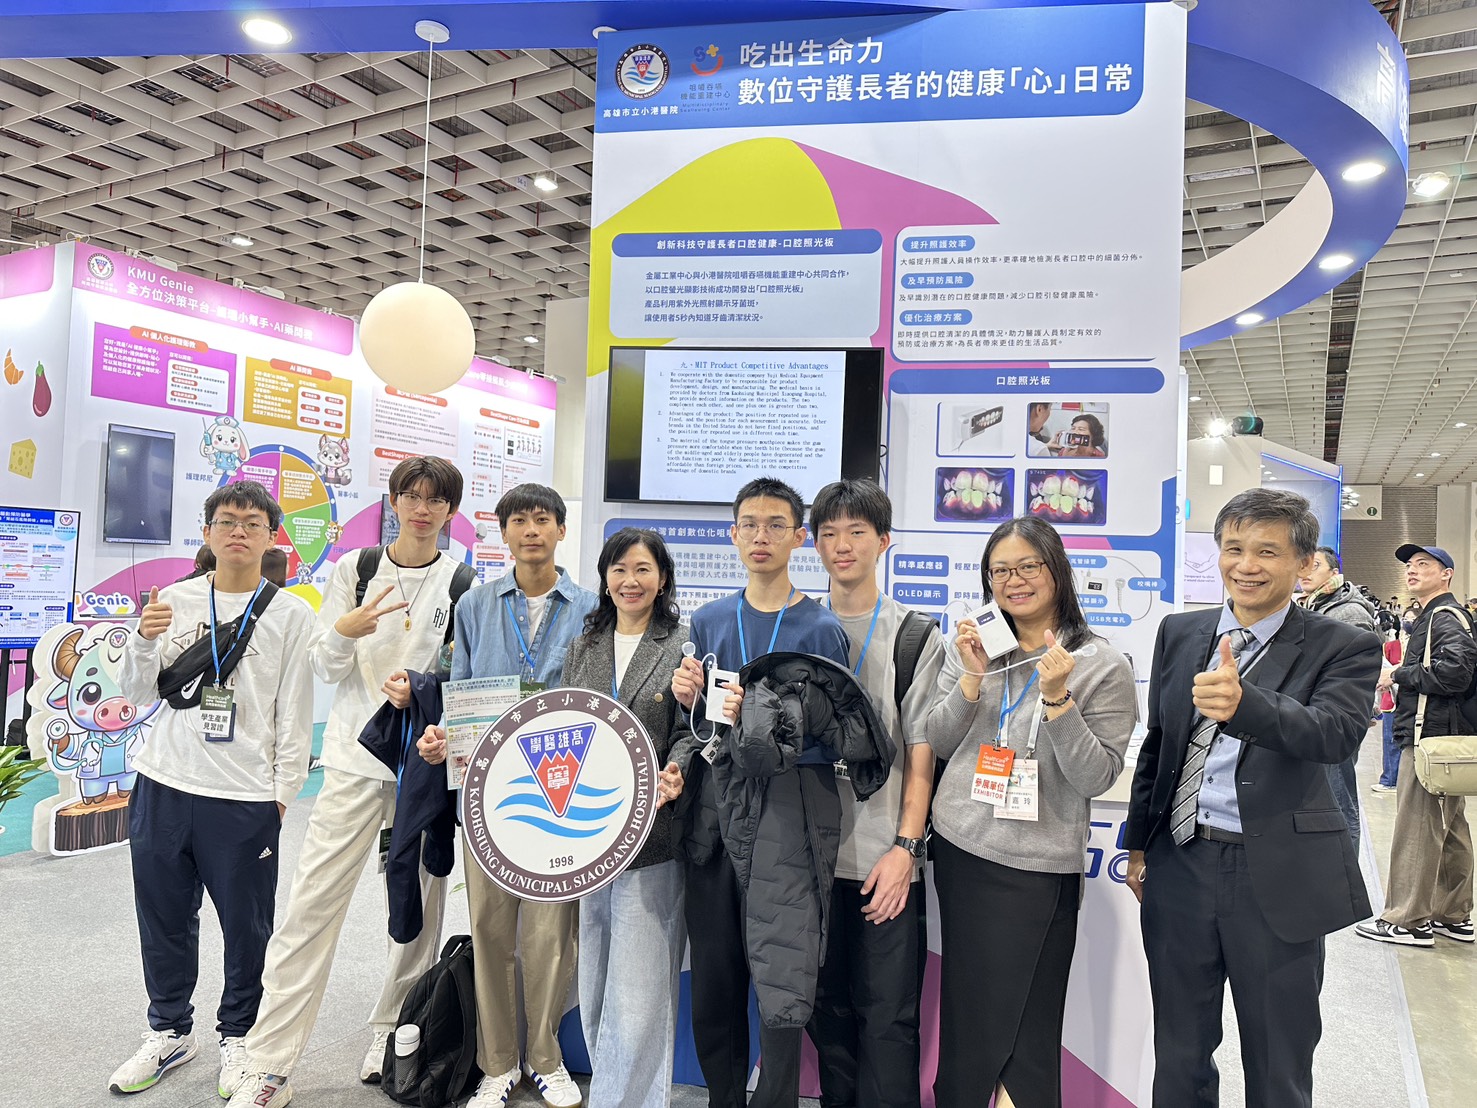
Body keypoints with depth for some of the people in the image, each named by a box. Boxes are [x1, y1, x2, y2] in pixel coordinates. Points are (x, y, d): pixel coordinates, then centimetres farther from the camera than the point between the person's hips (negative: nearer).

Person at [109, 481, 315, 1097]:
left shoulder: (290, 615, -2)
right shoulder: (174, 600, 6)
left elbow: (295, 715, -1)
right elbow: (137, 694, 8)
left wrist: (282, 793, -4)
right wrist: (144, 641, -10)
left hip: (246, 797, -3)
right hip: (163, 787, 3)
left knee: (248, 925, 7)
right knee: (163, 916, 15)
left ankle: (239, 1036, 27)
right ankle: (170, 1030, 34)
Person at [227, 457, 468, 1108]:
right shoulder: (354, 569, 5)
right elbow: (325, 669, 3)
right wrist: (344, 631, -18)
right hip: (356, 758, 0)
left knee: (419, 904, 7)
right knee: (313, 904, -2)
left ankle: (392, 1031, 26)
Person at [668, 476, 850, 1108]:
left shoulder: (820, 630, -2)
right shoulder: (708, 621, 10)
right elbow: (692, 729, 13)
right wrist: (688, 698, -7)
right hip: (710, 820, 4)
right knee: (712, 980, 13)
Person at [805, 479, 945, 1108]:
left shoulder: (914, 636, 0)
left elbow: (922, 750, -2)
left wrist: (906, 845, -8)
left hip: (885, 857, -3)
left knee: (889, 1014, 0)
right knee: (827, 1008, 13)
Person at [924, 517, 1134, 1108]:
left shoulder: (1104, 665, -7)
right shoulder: (976, 646, 5)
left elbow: (1096, 777, -11)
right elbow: (938, 743, 3)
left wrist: (1057, 698, -22)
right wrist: (973, 679, -11)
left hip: (1036, 869, -4)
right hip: (958, 849, 4)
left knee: (1025, 1036, 6)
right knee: (962, 1017, 16)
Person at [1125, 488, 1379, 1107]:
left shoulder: (1342, 649, -7)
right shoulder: (1179, 634, 6)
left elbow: (1337, 734, -27)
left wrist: (1243, 704, -46)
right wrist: (1139, 844, 14)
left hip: (1276, 878, -3)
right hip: (1179, 866, 4)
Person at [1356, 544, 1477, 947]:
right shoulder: (1432, 616, 20)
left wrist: (1400, 674, -14)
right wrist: (1402, 676, 6)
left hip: (1431, 736, -11)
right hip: (1442, 735, 11)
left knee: (1417, 828, -6)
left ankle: (1410, 920, -1)